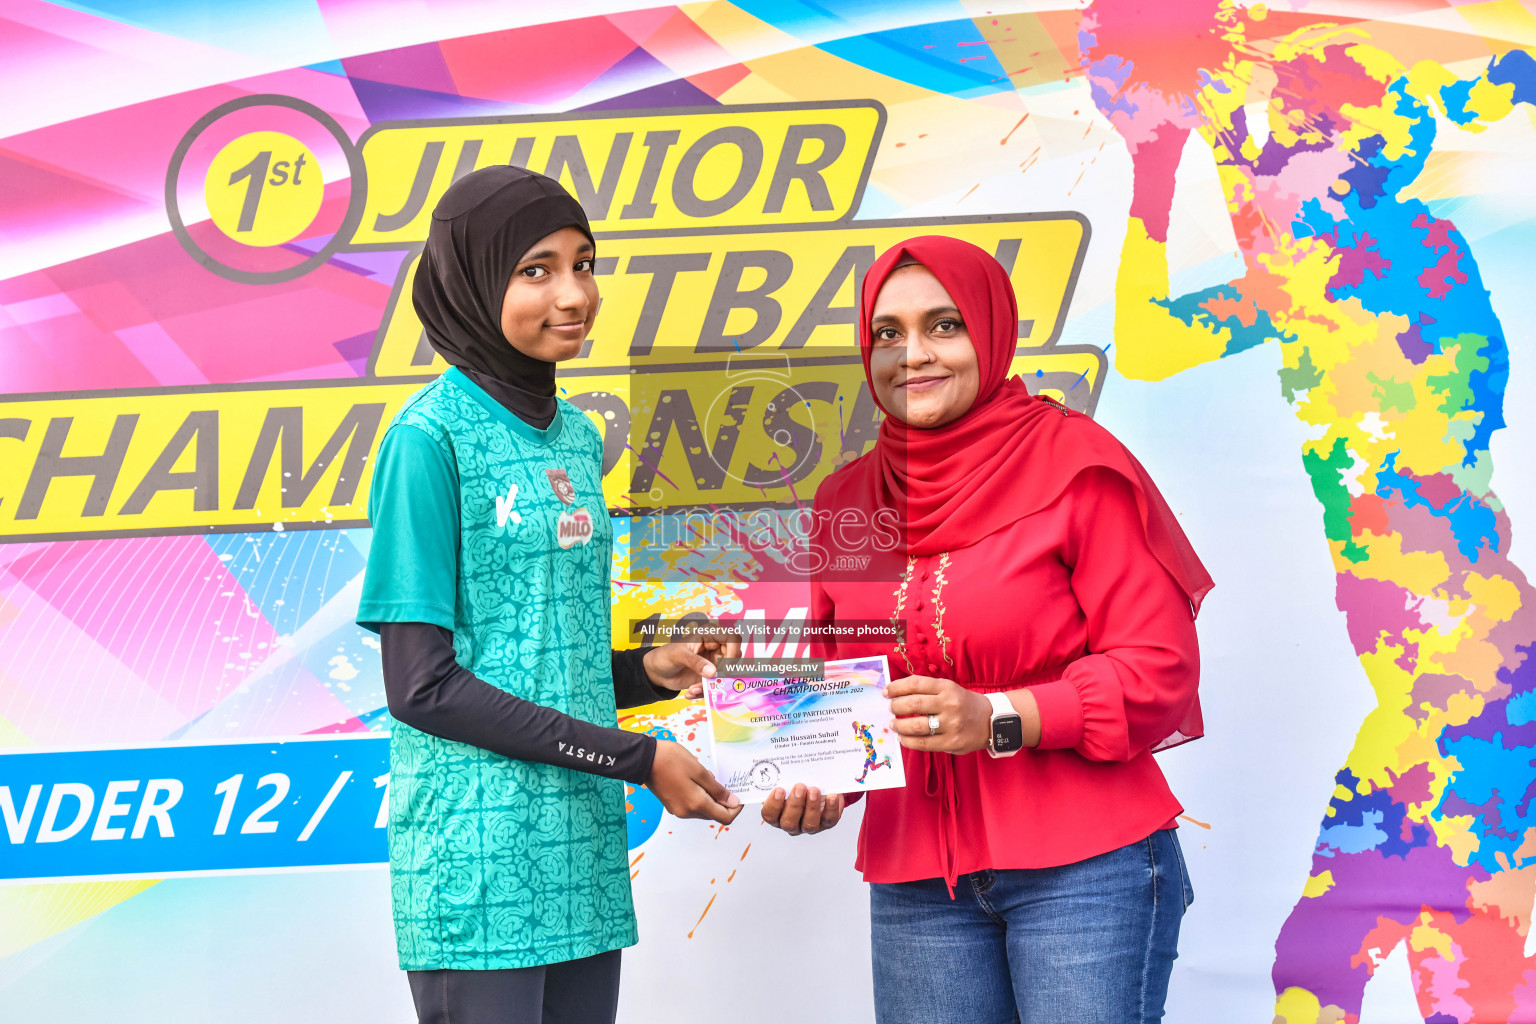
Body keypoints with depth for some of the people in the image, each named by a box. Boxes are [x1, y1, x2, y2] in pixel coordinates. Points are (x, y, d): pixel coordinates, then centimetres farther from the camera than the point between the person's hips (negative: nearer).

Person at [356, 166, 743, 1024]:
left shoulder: (577, 436, 12)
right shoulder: (431, 437, -10)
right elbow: (422, 683, -14)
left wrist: (651, 671, -2)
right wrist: (638, 760, -13)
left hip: (585, 852, 7)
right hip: (478, 861, -7)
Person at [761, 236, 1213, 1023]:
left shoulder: (1076, 464, -4)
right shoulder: (844, 502, 11)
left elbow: (1161, 667, -9)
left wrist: (999, 720, -19)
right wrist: (815, 783, -1)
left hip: (1085, 868, -4)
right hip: (915, 883, 4)